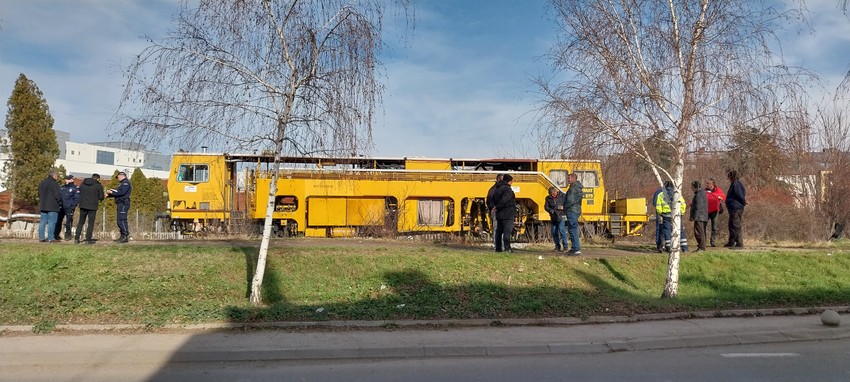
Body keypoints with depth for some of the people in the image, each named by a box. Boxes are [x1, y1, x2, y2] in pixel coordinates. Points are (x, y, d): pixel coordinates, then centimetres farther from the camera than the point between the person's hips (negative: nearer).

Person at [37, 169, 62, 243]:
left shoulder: (41, 183, 14)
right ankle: (50, 238, -5)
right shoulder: (54, 183, -12)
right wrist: (60, 204, 0)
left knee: (42, 222, 10)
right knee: (51, 222, -5)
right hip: (53, 206, -7)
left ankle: (41, 237, 11)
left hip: (43, 206, 8)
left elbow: (39, 195, 20)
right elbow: (57, 196, -13)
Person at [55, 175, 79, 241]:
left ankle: (67, 235, 6)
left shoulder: (75, 188, 3)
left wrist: (73, 206, -11)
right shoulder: (62, 188, 17)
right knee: (58, 221, 2)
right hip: (61, 207, 4)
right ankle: (56, 235, 11)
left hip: (69, 208, -4)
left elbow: (77, 198, -2)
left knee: (68, 222, -4)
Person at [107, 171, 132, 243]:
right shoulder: (122, 183, 25)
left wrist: (112, 192, -14)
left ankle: (125, 237, -15)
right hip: (120, 204, 10)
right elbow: (118, 192, 22)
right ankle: (122, 236, 13)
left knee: (122, 220, -14)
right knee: (120, 221, 10)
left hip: (123, 204, -10)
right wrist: (109, 194, 10)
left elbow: (122, 192, -20)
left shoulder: (126, 183, -7)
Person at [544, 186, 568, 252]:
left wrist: (563, 207, -20)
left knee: (561, 229, -17)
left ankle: (565, 246, -8)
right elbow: (546, 207, 4)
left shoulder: (562, 196, -3)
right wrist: (551, 210, -15)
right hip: (553, 217, 4)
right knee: (554, 232, 5)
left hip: (561, 216, -4)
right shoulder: (548, 198, 6)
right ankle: (557, 247, 18)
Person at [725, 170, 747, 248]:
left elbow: (740, 195, -18)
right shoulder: (737, 184, 16)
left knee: (736, 226, -7)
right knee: (732, 226, 18)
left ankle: (739, 243, -5)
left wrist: (744, 203, -7)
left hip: (736, 208, -11)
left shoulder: (735, 184, -15)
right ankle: (731, 242, 27)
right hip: (735, 208, 11)